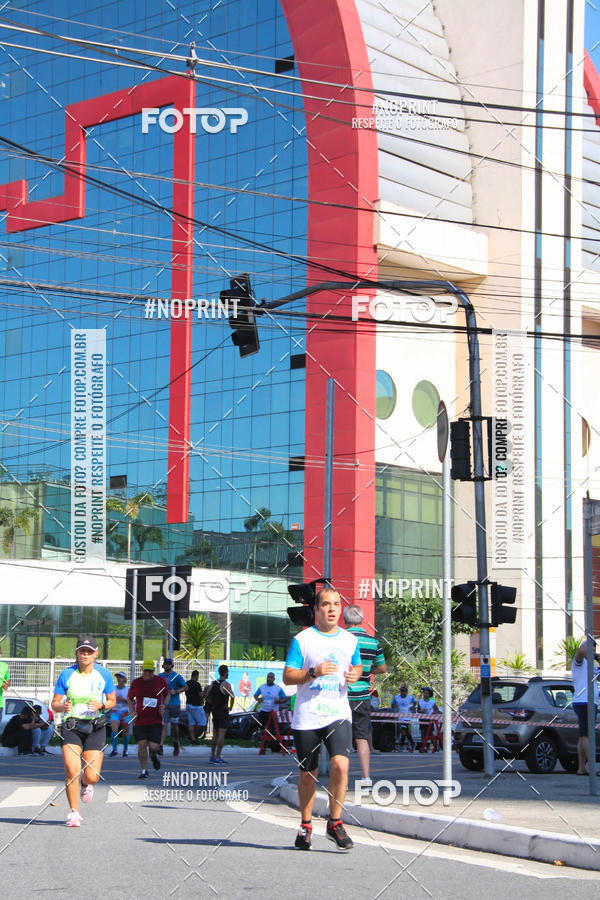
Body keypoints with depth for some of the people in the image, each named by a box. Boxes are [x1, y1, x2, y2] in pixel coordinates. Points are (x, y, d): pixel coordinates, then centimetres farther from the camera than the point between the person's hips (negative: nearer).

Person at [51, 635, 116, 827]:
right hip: (71, 727, 0)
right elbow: (54, 703, 2)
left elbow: (112, 701, 10)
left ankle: (86, 784, 33)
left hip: (95, 727, 1)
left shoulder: (104, 674, -1)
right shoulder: (66, 674, -3)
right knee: (72, 770, -19)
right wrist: (63, 707, -21)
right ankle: (73, 812, 0)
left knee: (92, 777, -7)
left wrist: (101, 705, -13)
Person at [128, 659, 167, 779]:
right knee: (142, 744, -8)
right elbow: (130, 698, 15)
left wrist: (163, 705, -2)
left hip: (156, 720, 0)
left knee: (153, 747, -9)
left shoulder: (161, 681, 2)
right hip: (140, 719, 0)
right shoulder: (136, 683, 2)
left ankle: (154, 756, 29)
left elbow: (166, 695, 18)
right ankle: (144, 770, 8)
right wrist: (132, 711, -1)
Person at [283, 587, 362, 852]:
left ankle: (334, 823, -2)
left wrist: (355, 675, 1)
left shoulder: (350, 640, 10)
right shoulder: (302, 639, 0)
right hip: (307, 717, -1)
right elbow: (287, 676, -1)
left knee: (340, 765, -18)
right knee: (307, 775, 6)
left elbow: (358, 666, 25)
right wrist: (313, 672, -17)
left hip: (338, 714, 1)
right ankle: (305, 826, 25)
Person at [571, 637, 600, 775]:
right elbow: (581, 651, -29)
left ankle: (581, 768, 8)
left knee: (583, 736, 8)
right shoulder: (579, 661, -6)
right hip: (583, 703, -10)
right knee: (587, 735, -12)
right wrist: (589, 640, -13)